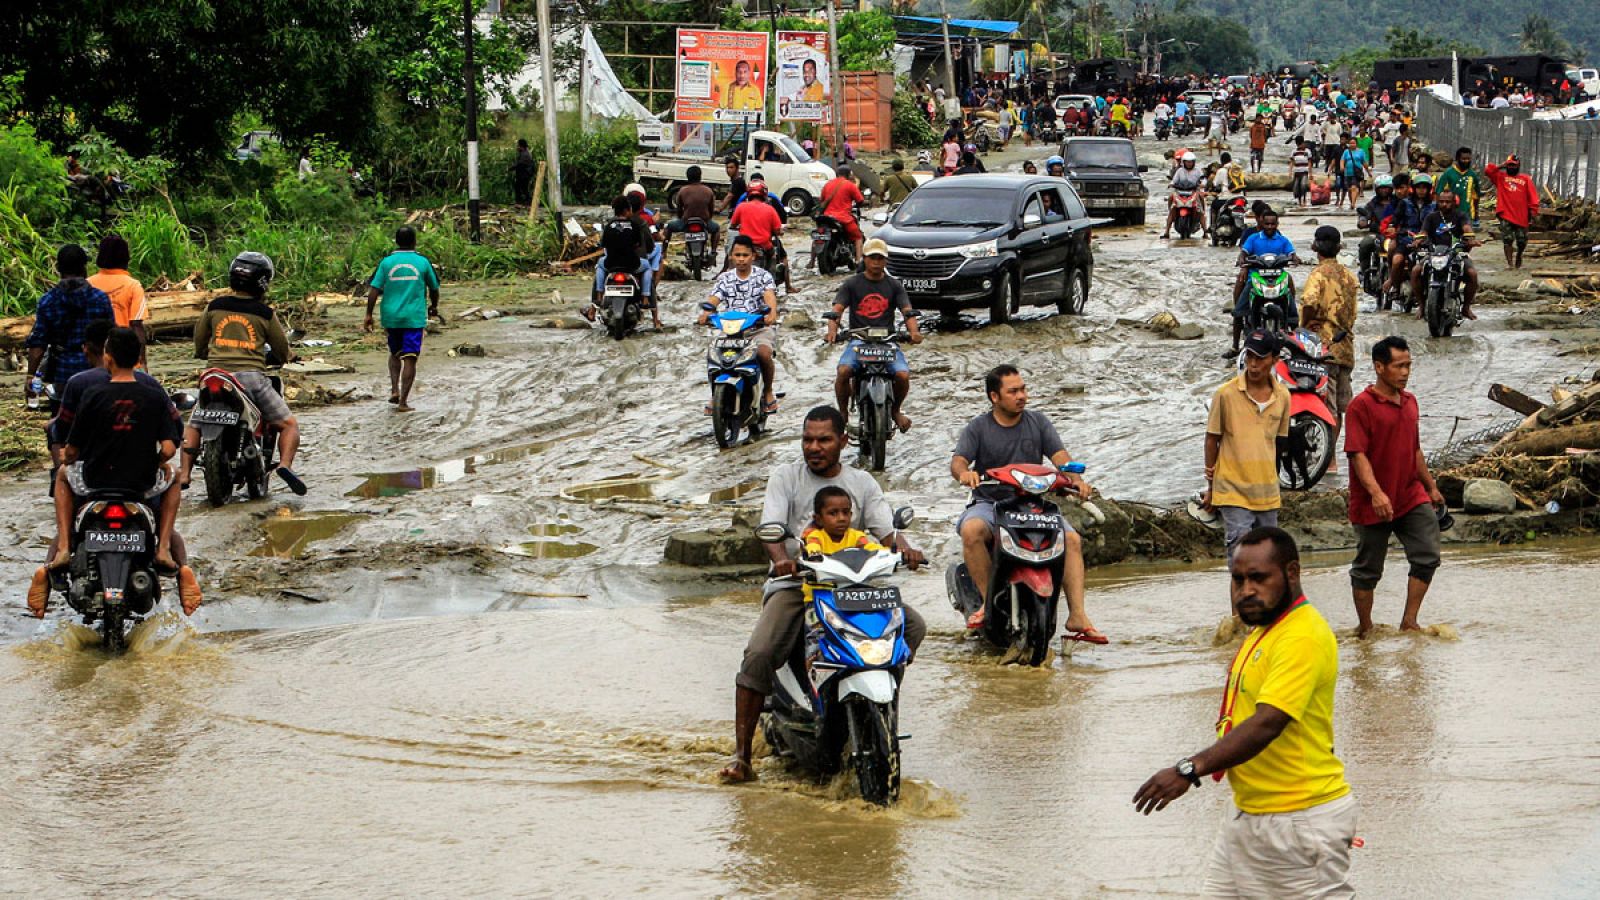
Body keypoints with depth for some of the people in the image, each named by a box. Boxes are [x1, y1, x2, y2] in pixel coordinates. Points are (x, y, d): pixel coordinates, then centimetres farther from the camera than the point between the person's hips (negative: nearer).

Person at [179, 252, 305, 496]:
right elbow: (282, 353, 12)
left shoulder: (214, 307, 8)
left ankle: (184, 475, 7)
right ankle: (285, 464, -18)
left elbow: (199, 347, 19)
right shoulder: (265, 313, 2)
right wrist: (287, 357, 36)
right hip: (252, 376, -2)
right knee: (289, 425, 8)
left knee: (193, 425, 22)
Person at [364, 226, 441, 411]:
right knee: (409, 359, -1)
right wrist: (434, 306, 30)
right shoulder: (422, 262, -1)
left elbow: (374, 290, -6)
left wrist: (369, 315, 0)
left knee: (395, 354, 22)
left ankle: (395, 390, 9)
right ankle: (403, 401, -6)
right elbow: (434, 288, 11)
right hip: (414, 318, -2)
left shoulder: (387, 262, -1)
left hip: (391, 317, 2)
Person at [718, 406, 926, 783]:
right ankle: (741, 753, -21)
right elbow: (770, 527, -10)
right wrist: (781, 558, -32)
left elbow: (886, 529, 3)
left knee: (913, 625, -17)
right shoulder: (785, 478, 5)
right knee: (759, 655, -25)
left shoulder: (862, 483, 12)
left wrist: (905, 549, -22)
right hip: (794, 584, -3)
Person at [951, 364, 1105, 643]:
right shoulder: (978, 428, 5)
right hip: (989, 502, -2)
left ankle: (1077, 616, -22)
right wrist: (964, 472, -34)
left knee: (1072, 539, -21)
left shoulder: (1037, 422, 10)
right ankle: (989, 600, -24)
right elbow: (958, 460, -8)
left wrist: (1076, 479, -21)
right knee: (971, 531, -35)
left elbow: (1059, 455, 0)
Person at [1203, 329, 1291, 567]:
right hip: (1233, 491, -4)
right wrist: (1211, 486, 3)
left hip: (1267, 494, 4)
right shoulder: (1227, 394, -8)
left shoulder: (1282, 396, 3)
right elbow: (1212, 440, 0)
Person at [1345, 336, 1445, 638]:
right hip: (1373, 504, -6)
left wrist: (1431, 487, 26)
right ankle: (1365, 629, 18)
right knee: (1367, 570, 4)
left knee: (1428, 556, -4)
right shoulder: (1361, 406, -12)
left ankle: (1409, 621, 4)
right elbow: (1357, 454, -19)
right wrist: (1376, 493, -30)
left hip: (1411, 498, 6)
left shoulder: (1409, 402, 12)